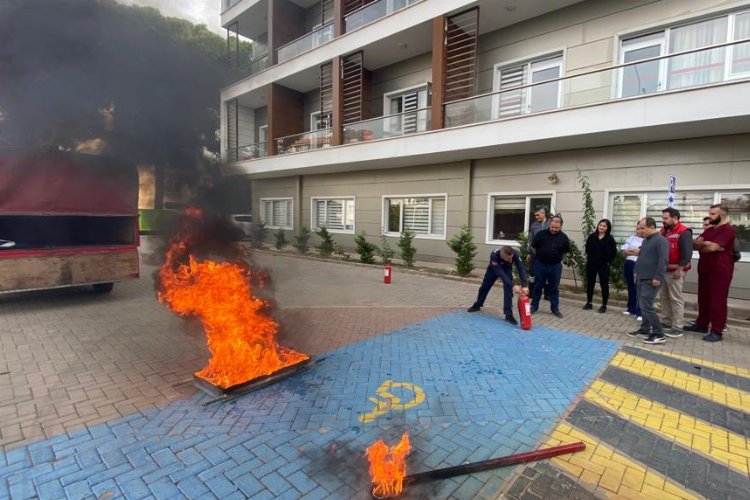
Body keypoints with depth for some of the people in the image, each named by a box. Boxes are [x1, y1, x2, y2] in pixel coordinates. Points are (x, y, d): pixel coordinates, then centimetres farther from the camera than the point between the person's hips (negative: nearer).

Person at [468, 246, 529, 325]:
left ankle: (508, 314, -14)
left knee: (508, 288, -20)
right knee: (485, 286, 13)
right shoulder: (494, 255, -45)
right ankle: (477, 305, 37)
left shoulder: (515, 254, -38)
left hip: (507, 269, 1)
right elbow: (500, 273, -47)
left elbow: (521, 268, -40)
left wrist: (524, 285, -53)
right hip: (494, 269, 0)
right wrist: (513, 286, -55)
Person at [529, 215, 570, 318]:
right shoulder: (541, 234, -8)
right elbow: (534, 247, 5)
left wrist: (557, 259, 9)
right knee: (538, 286, 9)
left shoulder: (564, 237, -4)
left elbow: (565, 251, 10)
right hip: (540, 264, -1)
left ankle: (555, 308, 20)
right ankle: (534, 306, 20)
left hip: (555, 266, 1)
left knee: (554, 288, 9)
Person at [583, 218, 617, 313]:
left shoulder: (610, 239, -7)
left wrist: (608, 262, -7)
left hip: (604, 265, -3)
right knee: (590, 283, 10)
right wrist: (589, 258, 5)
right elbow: (587, 249, 10)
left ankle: (604, 305, 14)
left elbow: (614, 252, -5)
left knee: (604, 285, 5)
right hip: (591, 264, 3)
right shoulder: (592, 236, -1)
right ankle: (589, 303, 21)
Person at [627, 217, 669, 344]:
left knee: (646, 306, -11)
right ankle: (645, 328, 26)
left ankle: (659, 334, -3)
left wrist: (658, 278, -23)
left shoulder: (661, 240, -14)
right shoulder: (646, 240, 15)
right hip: (642, 278, 9)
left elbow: (663, 260, -21)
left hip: (651, 280, -9)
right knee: (642, 305, 15)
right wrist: (636, 272, 21)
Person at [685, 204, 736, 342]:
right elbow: (694, 244, 10)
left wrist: (700, 245, -2)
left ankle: (717, 331, 3)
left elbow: (712, 246, -22)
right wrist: (703, 244, -12)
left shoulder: (727, 229, -11)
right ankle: (701, 325, 22)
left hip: (720, 271, -8)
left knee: (717, 300, -3)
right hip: (704, 269, 8)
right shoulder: (709, 229, 16)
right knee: (703, 298, 13)